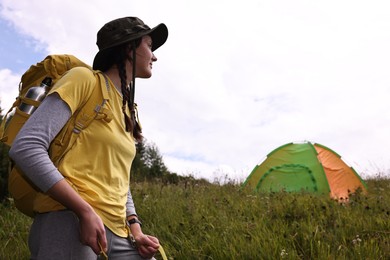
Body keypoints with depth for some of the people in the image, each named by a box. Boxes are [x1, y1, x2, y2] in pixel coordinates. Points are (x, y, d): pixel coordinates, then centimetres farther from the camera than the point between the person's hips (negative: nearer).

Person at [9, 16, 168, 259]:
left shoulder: (129, 112, 17)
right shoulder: (84, 79, -3)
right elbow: (26, 147, -13)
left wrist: (136, 231, 5)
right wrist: (85, 211, -19)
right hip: (70, 223, -7)